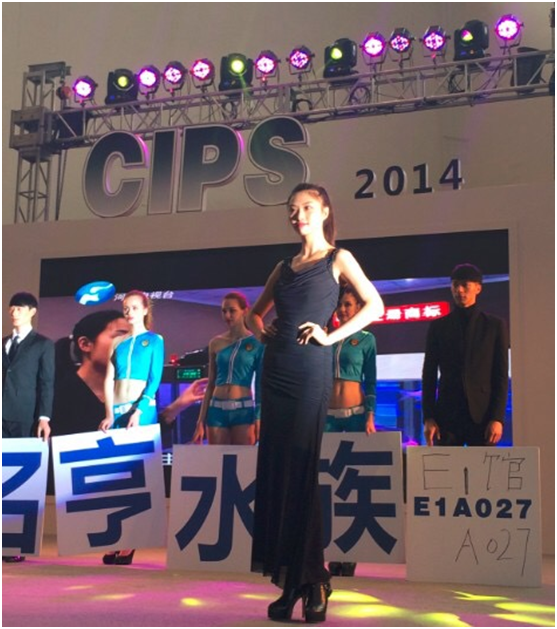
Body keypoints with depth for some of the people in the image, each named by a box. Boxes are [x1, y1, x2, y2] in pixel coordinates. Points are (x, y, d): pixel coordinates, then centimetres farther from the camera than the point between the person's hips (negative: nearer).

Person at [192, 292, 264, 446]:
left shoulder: (256, 342, 0)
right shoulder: (216, 343, 8)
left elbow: (260, 384, 1)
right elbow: (210, 384, 12)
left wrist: (259, 417, -6)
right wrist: (201, 421, 10)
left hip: (243, 409, -3)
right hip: (217, 410, 3)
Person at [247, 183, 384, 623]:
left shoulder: (338, 259, 5)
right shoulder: (285, 267, 18)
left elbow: (375, 305, -5)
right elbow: (256, 312, 29)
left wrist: (332, 336, -10)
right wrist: (261, 331, 8)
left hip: (311, 370, -6)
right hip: (276, 370, 6)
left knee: (300, 470, -9)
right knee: (274, 470, 2)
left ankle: (311, 582, 0)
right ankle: (288, 582, 10)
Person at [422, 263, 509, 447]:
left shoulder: (495, 325, 7)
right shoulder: (438, 326, 9)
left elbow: (501, 376, 3)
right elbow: (429, 375, 7)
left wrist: (498, 418, -6)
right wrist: (428, 418, -1)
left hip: (482, 415, -1)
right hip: (447, 415, 1)